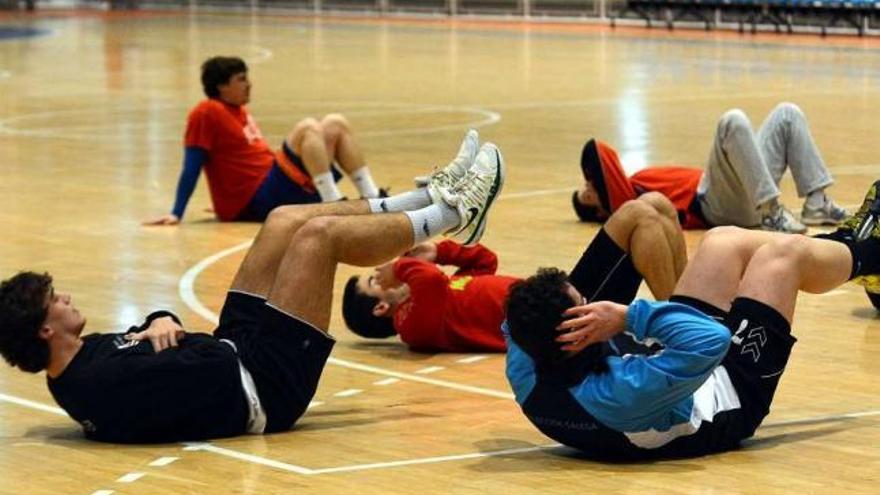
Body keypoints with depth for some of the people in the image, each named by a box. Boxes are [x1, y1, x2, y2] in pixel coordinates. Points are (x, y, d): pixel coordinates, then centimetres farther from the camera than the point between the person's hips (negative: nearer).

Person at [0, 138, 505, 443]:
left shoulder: (84, 357, -1)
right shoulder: (104, 381, -31)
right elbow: (214, 366, -32)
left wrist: (160, 322, -9)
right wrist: (166, 337, -12)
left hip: (237, 353, 10)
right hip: (263, 386, -10)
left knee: (286, 220, 10)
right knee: (319, 234, -9)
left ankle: (424, 200, 24)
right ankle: (449, 215, 15)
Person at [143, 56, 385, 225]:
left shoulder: (240, 111, 16)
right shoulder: (206, 113, -9)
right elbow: (192, 167, -11)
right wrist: (176, 214, -14)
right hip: (257, 201, -9)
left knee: (335, 124, 4)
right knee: (307, 128, -23)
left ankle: (372, 198, -3)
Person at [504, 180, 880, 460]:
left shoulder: (527, 385, -27)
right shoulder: (621, 396, -49)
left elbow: (519, 320, -4)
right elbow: (712, 340, -50)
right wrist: (631, 317, -47)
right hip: (729, 399, -7)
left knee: (725, 241, 14)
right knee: (784, 252, 5)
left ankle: (849, 244, 46)